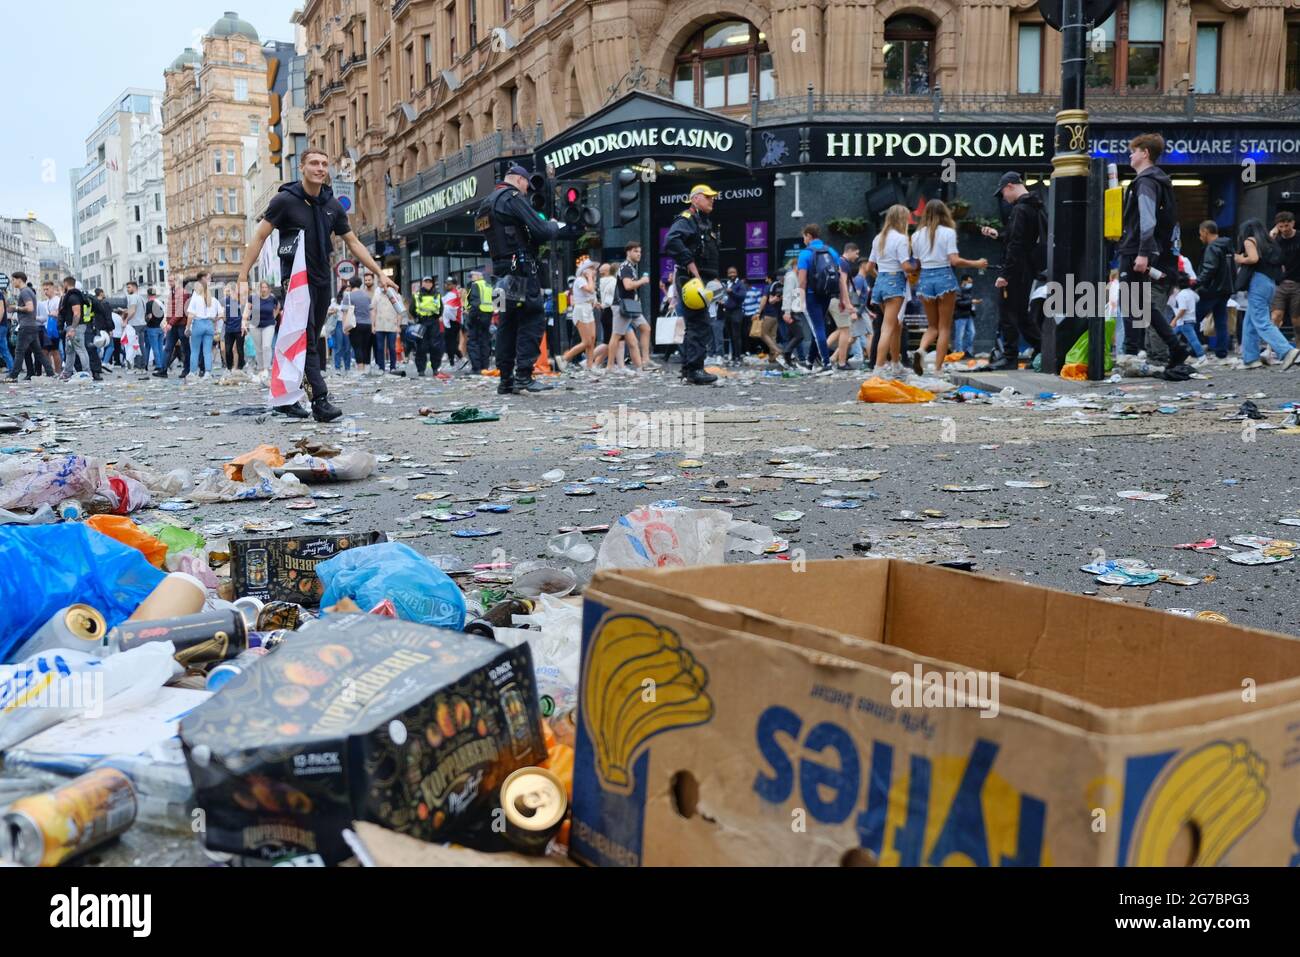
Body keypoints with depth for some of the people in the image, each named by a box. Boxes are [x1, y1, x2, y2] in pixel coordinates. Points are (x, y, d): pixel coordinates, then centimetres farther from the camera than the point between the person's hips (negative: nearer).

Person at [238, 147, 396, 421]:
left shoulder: (332, 206, 9)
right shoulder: (285, 200, -7)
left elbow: (353, 243, 16)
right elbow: (259, 237, -7)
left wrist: (380, 273, 11)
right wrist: (243, 278, -13)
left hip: (322, 280, 6)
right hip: (296, 278, -6)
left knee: (311, 342, 11)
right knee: (307, 340, -15)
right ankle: (320, 401, -21)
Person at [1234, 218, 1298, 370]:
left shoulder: (1249, 241, 0)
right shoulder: (1268, 243, 21)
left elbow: (1254, 258, -19)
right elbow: (1279, 265, 14)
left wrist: (1240, 259, 1)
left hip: (1257, 282, -8)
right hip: (1271, 283, 8)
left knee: (1262, 323, -13)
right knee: (1249, 324, 14)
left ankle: (1287, 351, -26)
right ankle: (1251, 358, 12)